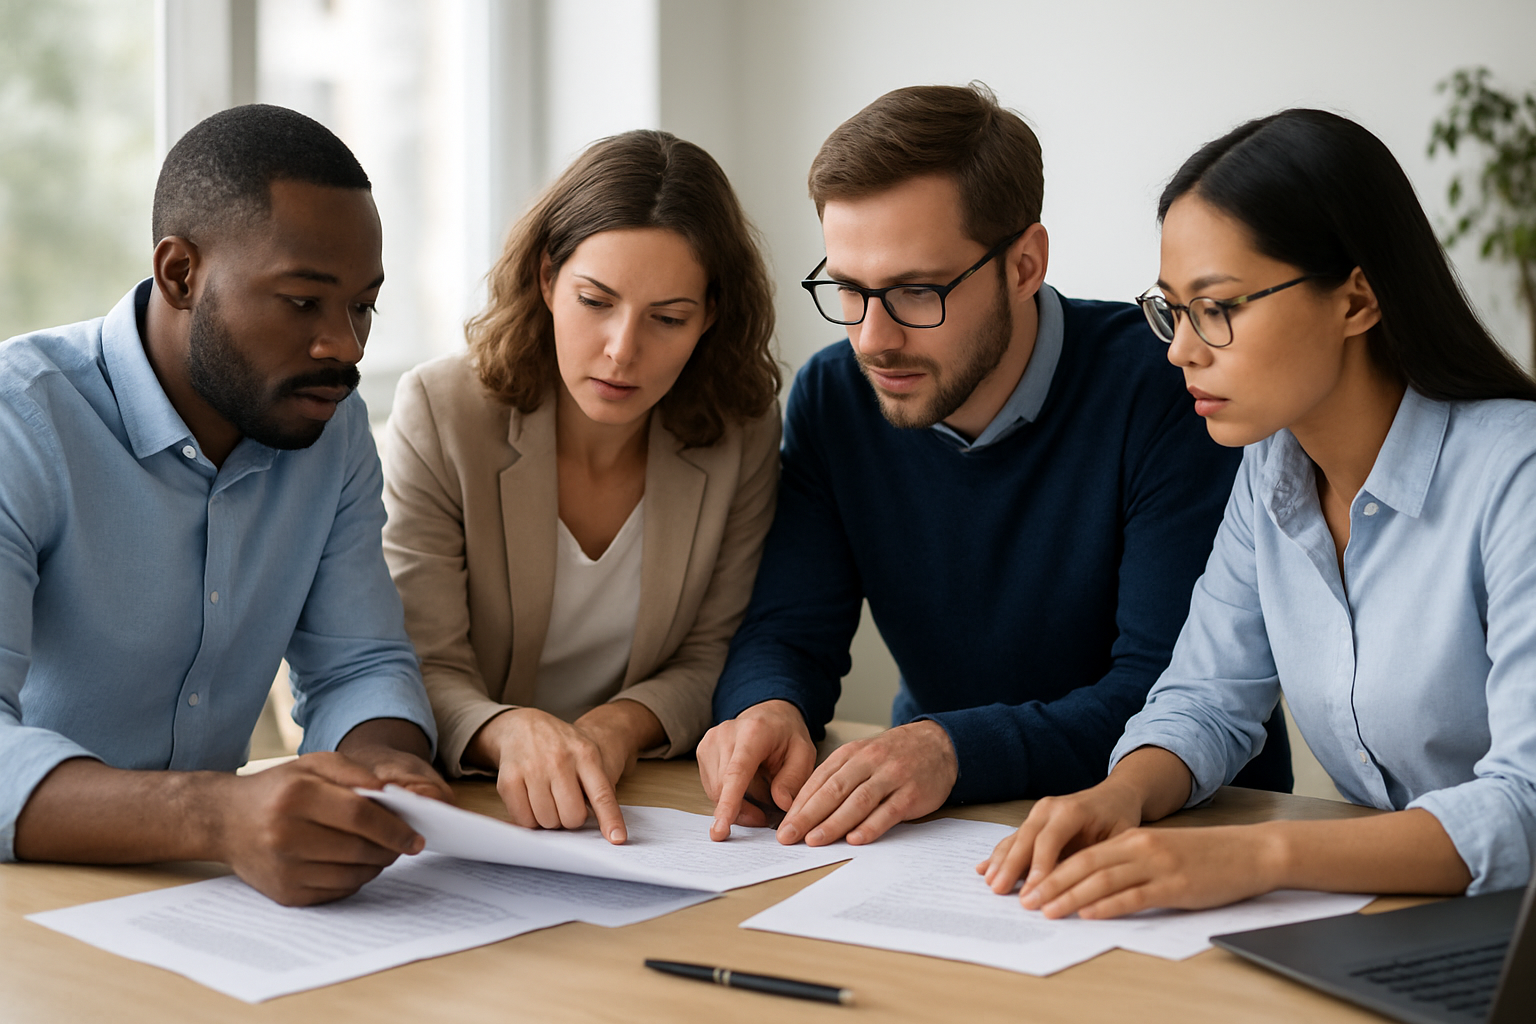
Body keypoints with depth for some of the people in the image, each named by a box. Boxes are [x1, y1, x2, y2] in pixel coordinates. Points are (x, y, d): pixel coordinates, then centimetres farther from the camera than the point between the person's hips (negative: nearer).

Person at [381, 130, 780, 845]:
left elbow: (714, 659, 3)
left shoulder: (744, 434, -4)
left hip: (646, 808, 1)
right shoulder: (440, 413, -10)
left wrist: (622, 723, -18)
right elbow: (423, 670, -13)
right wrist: (509, 731, -34)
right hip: (470, 806, -1)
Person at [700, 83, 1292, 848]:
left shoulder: (1160, 384, -18)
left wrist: (955, 750, -35)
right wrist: (766, 710, -24)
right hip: (953, 838, 5)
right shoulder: (832, 398, -1)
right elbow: (786, 633, 0)